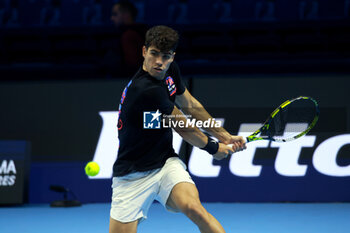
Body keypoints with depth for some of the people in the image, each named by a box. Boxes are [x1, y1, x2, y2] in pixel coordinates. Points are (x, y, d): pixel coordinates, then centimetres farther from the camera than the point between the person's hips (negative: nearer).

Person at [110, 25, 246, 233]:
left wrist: (225, 136, 17)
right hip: (133, 176, -5)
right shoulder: (146, 90, -26)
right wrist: (214, 148, 4)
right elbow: (184, 129, -12)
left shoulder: (170, 71, -1)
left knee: (193, 208, -25)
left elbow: (190, 105, 18)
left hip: (166, 163, 5)